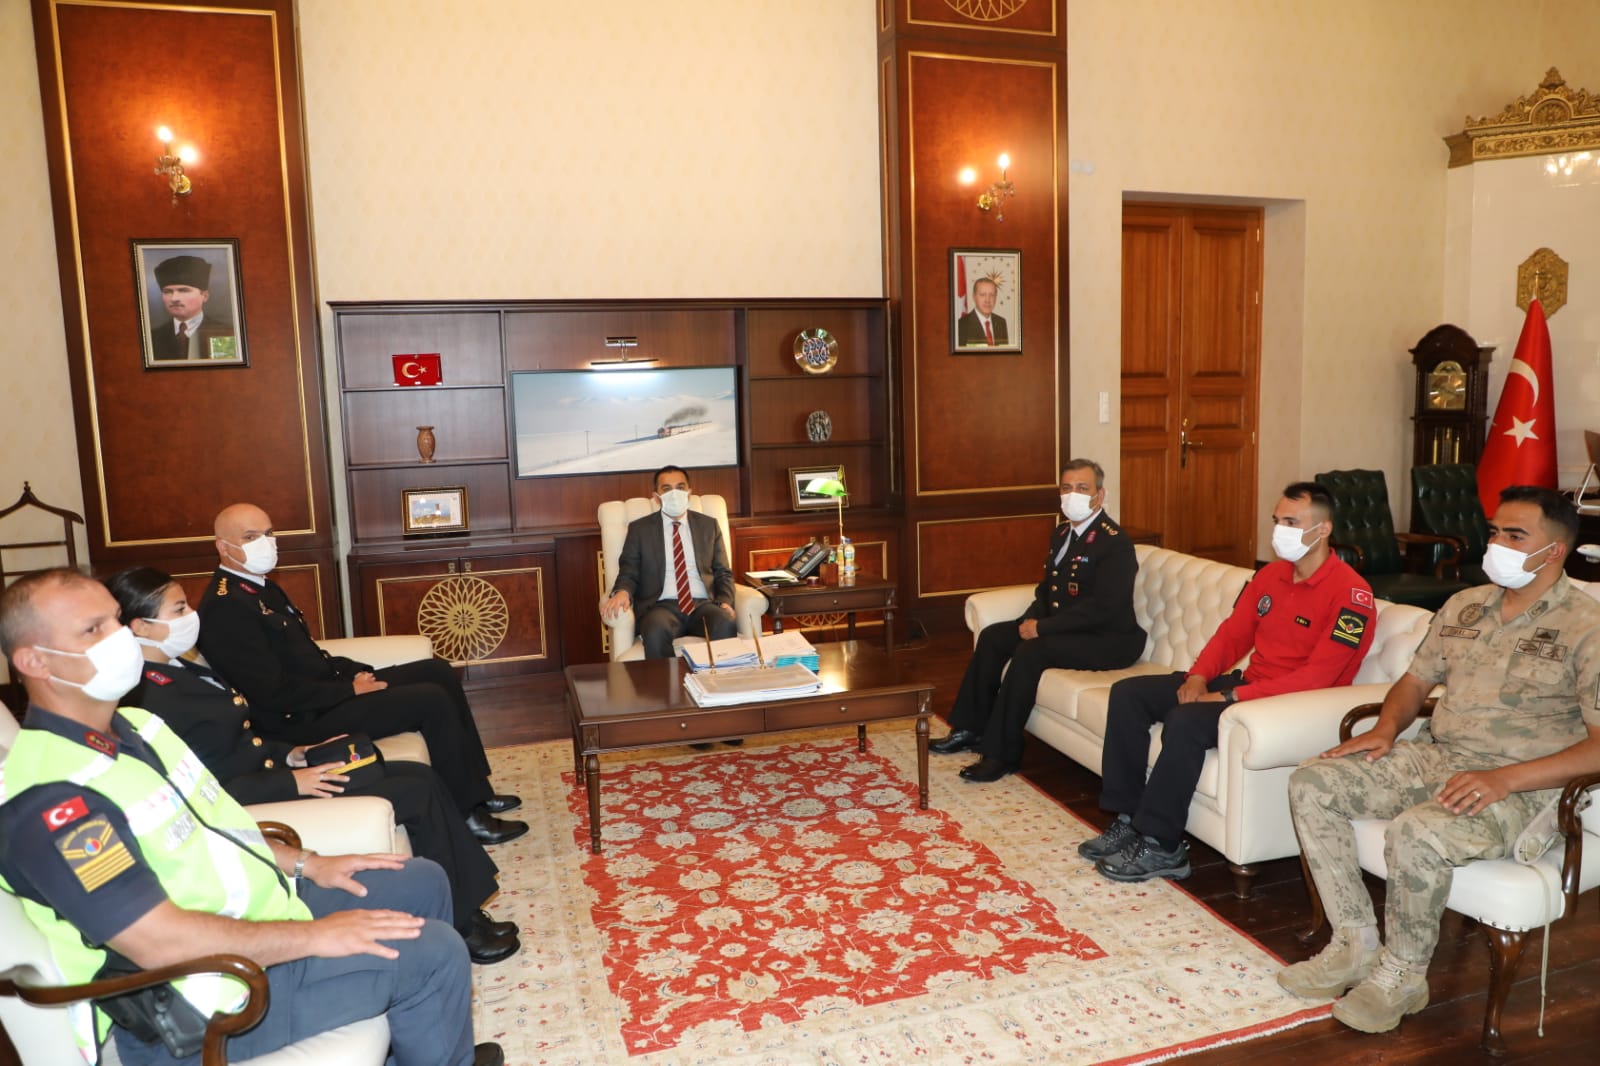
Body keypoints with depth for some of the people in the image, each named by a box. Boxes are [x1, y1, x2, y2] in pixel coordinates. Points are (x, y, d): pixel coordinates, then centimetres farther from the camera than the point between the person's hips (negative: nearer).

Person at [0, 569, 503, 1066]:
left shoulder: (133, 724, 4)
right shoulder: (47, 797, -26)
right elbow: (159, 942, -29)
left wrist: (306, 863, 8)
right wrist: (315, 936, -23)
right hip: (210, 1002, -9)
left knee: (422, 882, 15)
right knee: (434, 953, -14)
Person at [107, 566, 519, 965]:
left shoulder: (177, 671, 9)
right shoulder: (150, 699, -21)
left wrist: (290, 753, 4)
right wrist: (292, 782, -22)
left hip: (269, 768, 10)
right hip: (266, 797, -10)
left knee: (422, 776, 1)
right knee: (417, 792, -12)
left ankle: (467, 908, 8)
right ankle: (459, 926, 3)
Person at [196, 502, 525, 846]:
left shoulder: (260, 586, 12)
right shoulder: (225, 608, -20)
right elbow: (273, 693, -25)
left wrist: (356, 673, 2)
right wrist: (351, 689, -17)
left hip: (326, 690, 10)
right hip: (303, 721, -10)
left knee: (438, 672, 5)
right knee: (432, 701, -19)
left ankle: (477, 790, 9)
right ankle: (468, 815, -6)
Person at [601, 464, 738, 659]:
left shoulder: (708, 525, 18)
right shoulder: (639, 528, 13)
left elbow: (723, 572, 18)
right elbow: (628, 573, 9)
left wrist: (725, 601, -3)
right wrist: (622, 592, -15)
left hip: (703, 604, 2)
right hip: (661, 605, -1)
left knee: (725, 625, -33)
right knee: (656, 631, -37)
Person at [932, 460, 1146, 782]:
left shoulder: (1115, 542, -18)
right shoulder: (1062, 533, 10)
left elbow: (1101, 608, -26)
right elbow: (1047, 588, 18)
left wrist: (1041, 628, -23)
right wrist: (1031, 620, -4)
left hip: (1107, 640, -9)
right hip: (1064, 627, 9)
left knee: (1031, 651, -29)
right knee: (992, 636, -1)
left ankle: (1001, 755, -20)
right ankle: (971, 729, 7)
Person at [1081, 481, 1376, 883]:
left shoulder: (1350, 594, -16)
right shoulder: (1270, 575, 10)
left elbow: (1317, 677, -23)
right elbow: (1233, 633, 13)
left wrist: (1230, 696, -25)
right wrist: (1198, 677, -7)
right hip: (1247, 685, 9)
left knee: (1187, 720, -34)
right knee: (1128, 693, -3)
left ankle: (1162, 846, -20)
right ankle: (1128, 819, -3)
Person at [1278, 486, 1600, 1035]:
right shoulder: (1463, 606, 11)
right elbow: (1415, 680, 19)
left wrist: (1505, 779, -27)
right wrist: (1385, 729, -2)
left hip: (1520, 786, -7)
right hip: (1432, 756, 7)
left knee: (1416, 833, -35)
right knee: (1311, 784, -10)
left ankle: (1402, 975, -8)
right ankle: (1355, 943, -2)